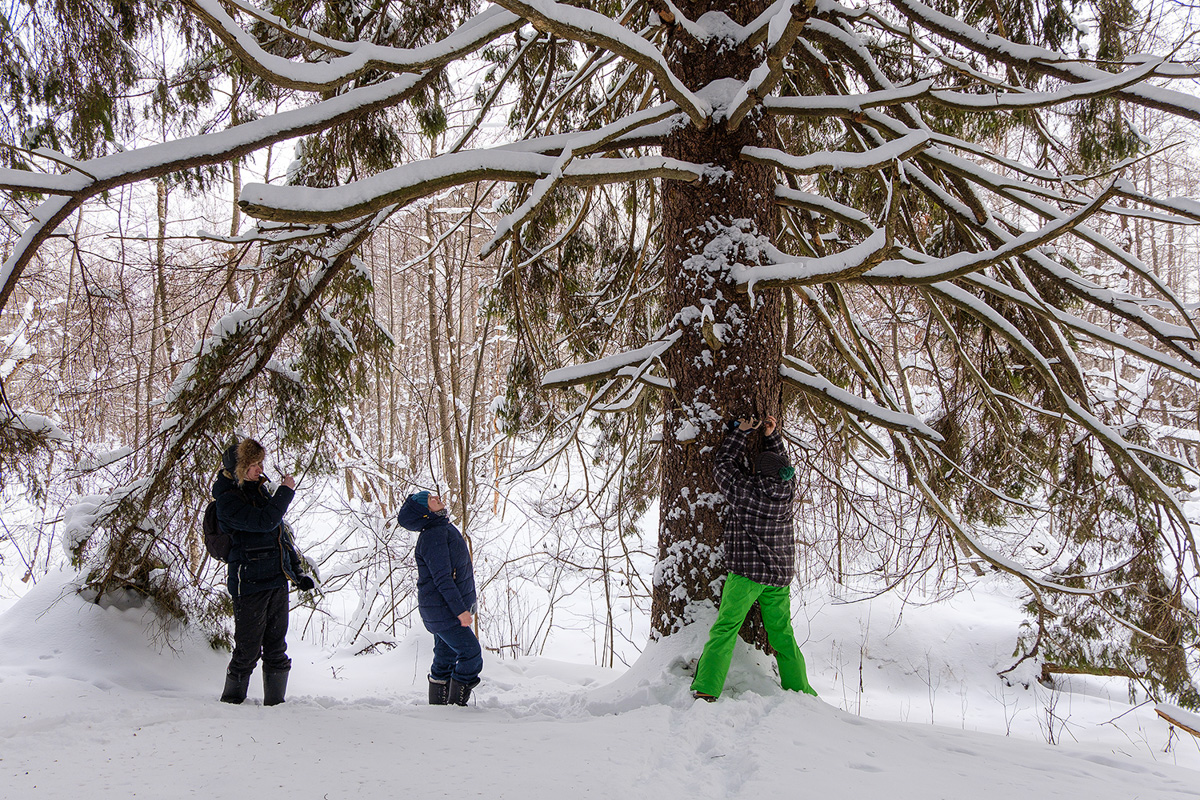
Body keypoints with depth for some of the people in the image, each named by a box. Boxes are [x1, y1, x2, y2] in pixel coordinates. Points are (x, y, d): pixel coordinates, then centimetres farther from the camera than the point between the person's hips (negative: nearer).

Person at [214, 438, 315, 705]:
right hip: (250, 582, -7)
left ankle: (275, 702, 17)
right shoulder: (227, 500, -10)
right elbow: (264, 521, -25)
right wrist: (286, 491, -13)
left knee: (276, 648, 10)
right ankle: (231, 701, 14)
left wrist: (296, 572, 20)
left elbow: (282, 533, 21)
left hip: (278, 580, 7)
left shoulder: (259, 490, 14)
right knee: (248, 650, -2)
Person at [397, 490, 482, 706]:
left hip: (447, 608, 10)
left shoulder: (444, 529, 9)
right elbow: (442, 578, -25)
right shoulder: (433, 536, -22)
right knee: (471, 655, -6)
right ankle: (457, 705, 2)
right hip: (443, 611, -10)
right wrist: (460, 609, -24)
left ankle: (438, 705, 25)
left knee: (445, 658, 15)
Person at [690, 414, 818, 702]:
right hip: (780, 574, 5)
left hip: (746, 572, -4)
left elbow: (723, 464, 7)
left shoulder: (745, 489, -10)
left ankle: (706, 689, -17)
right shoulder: (787, 490, 1)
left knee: (725, 629, -7)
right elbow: (782, 463, 22)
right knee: (782, 635, 14)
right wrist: (772, 435, 20)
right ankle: (799, 689, 17)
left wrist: (741, 432, 14)